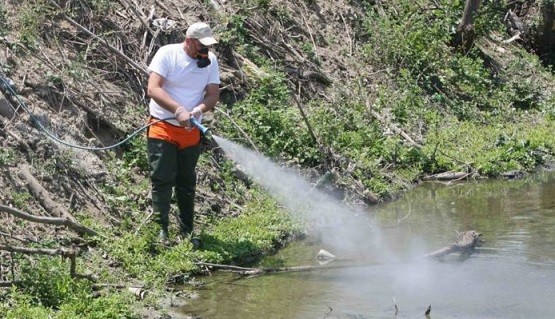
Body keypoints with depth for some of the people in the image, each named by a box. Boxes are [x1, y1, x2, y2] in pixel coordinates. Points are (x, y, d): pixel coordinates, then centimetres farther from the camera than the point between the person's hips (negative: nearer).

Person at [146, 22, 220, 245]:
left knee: (187, 183, 11)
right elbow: (153, 89, -20)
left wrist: (199, 109, -24)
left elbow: (213, 95, -2)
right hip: (162, 127, -4)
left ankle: (186, 232, 18)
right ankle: (161, 230, -5)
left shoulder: (210, 60, 0)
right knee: (162, 180, -8)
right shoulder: (167, 54, -12)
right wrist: (178, 110, -33)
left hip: (191, 132, 4)